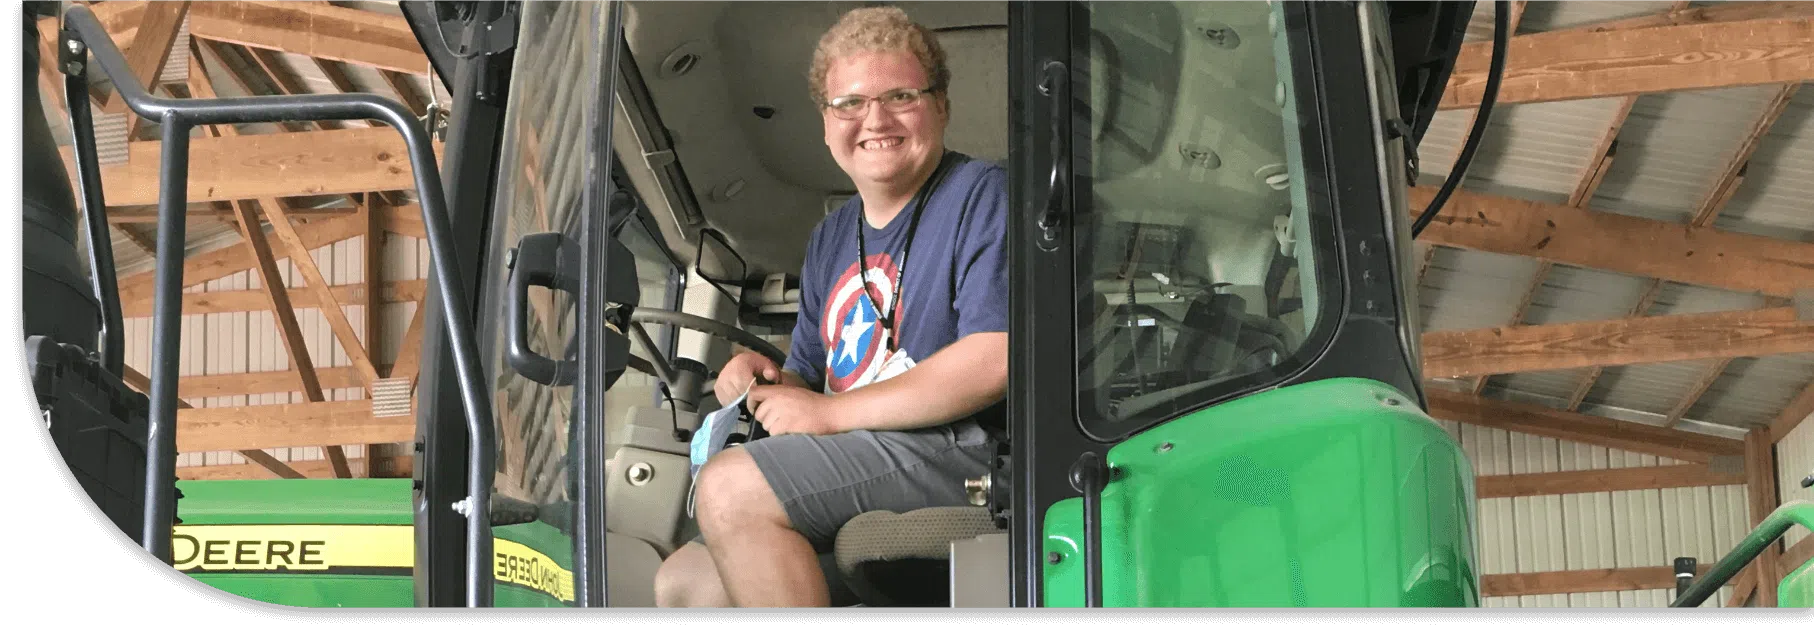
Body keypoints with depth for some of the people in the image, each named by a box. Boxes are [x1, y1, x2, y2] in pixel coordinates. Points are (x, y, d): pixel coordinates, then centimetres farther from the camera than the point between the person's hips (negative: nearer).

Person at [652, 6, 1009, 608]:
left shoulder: (982, 194, -5)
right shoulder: (831, 238, 22)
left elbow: (998, 358, -19)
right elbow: (811, 377, 26)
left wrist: (829, 412, -15)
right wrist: (768, 383, -2)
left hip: (958, 448, -9)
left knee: (727, 487, -23)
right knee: (681, 581, 5)